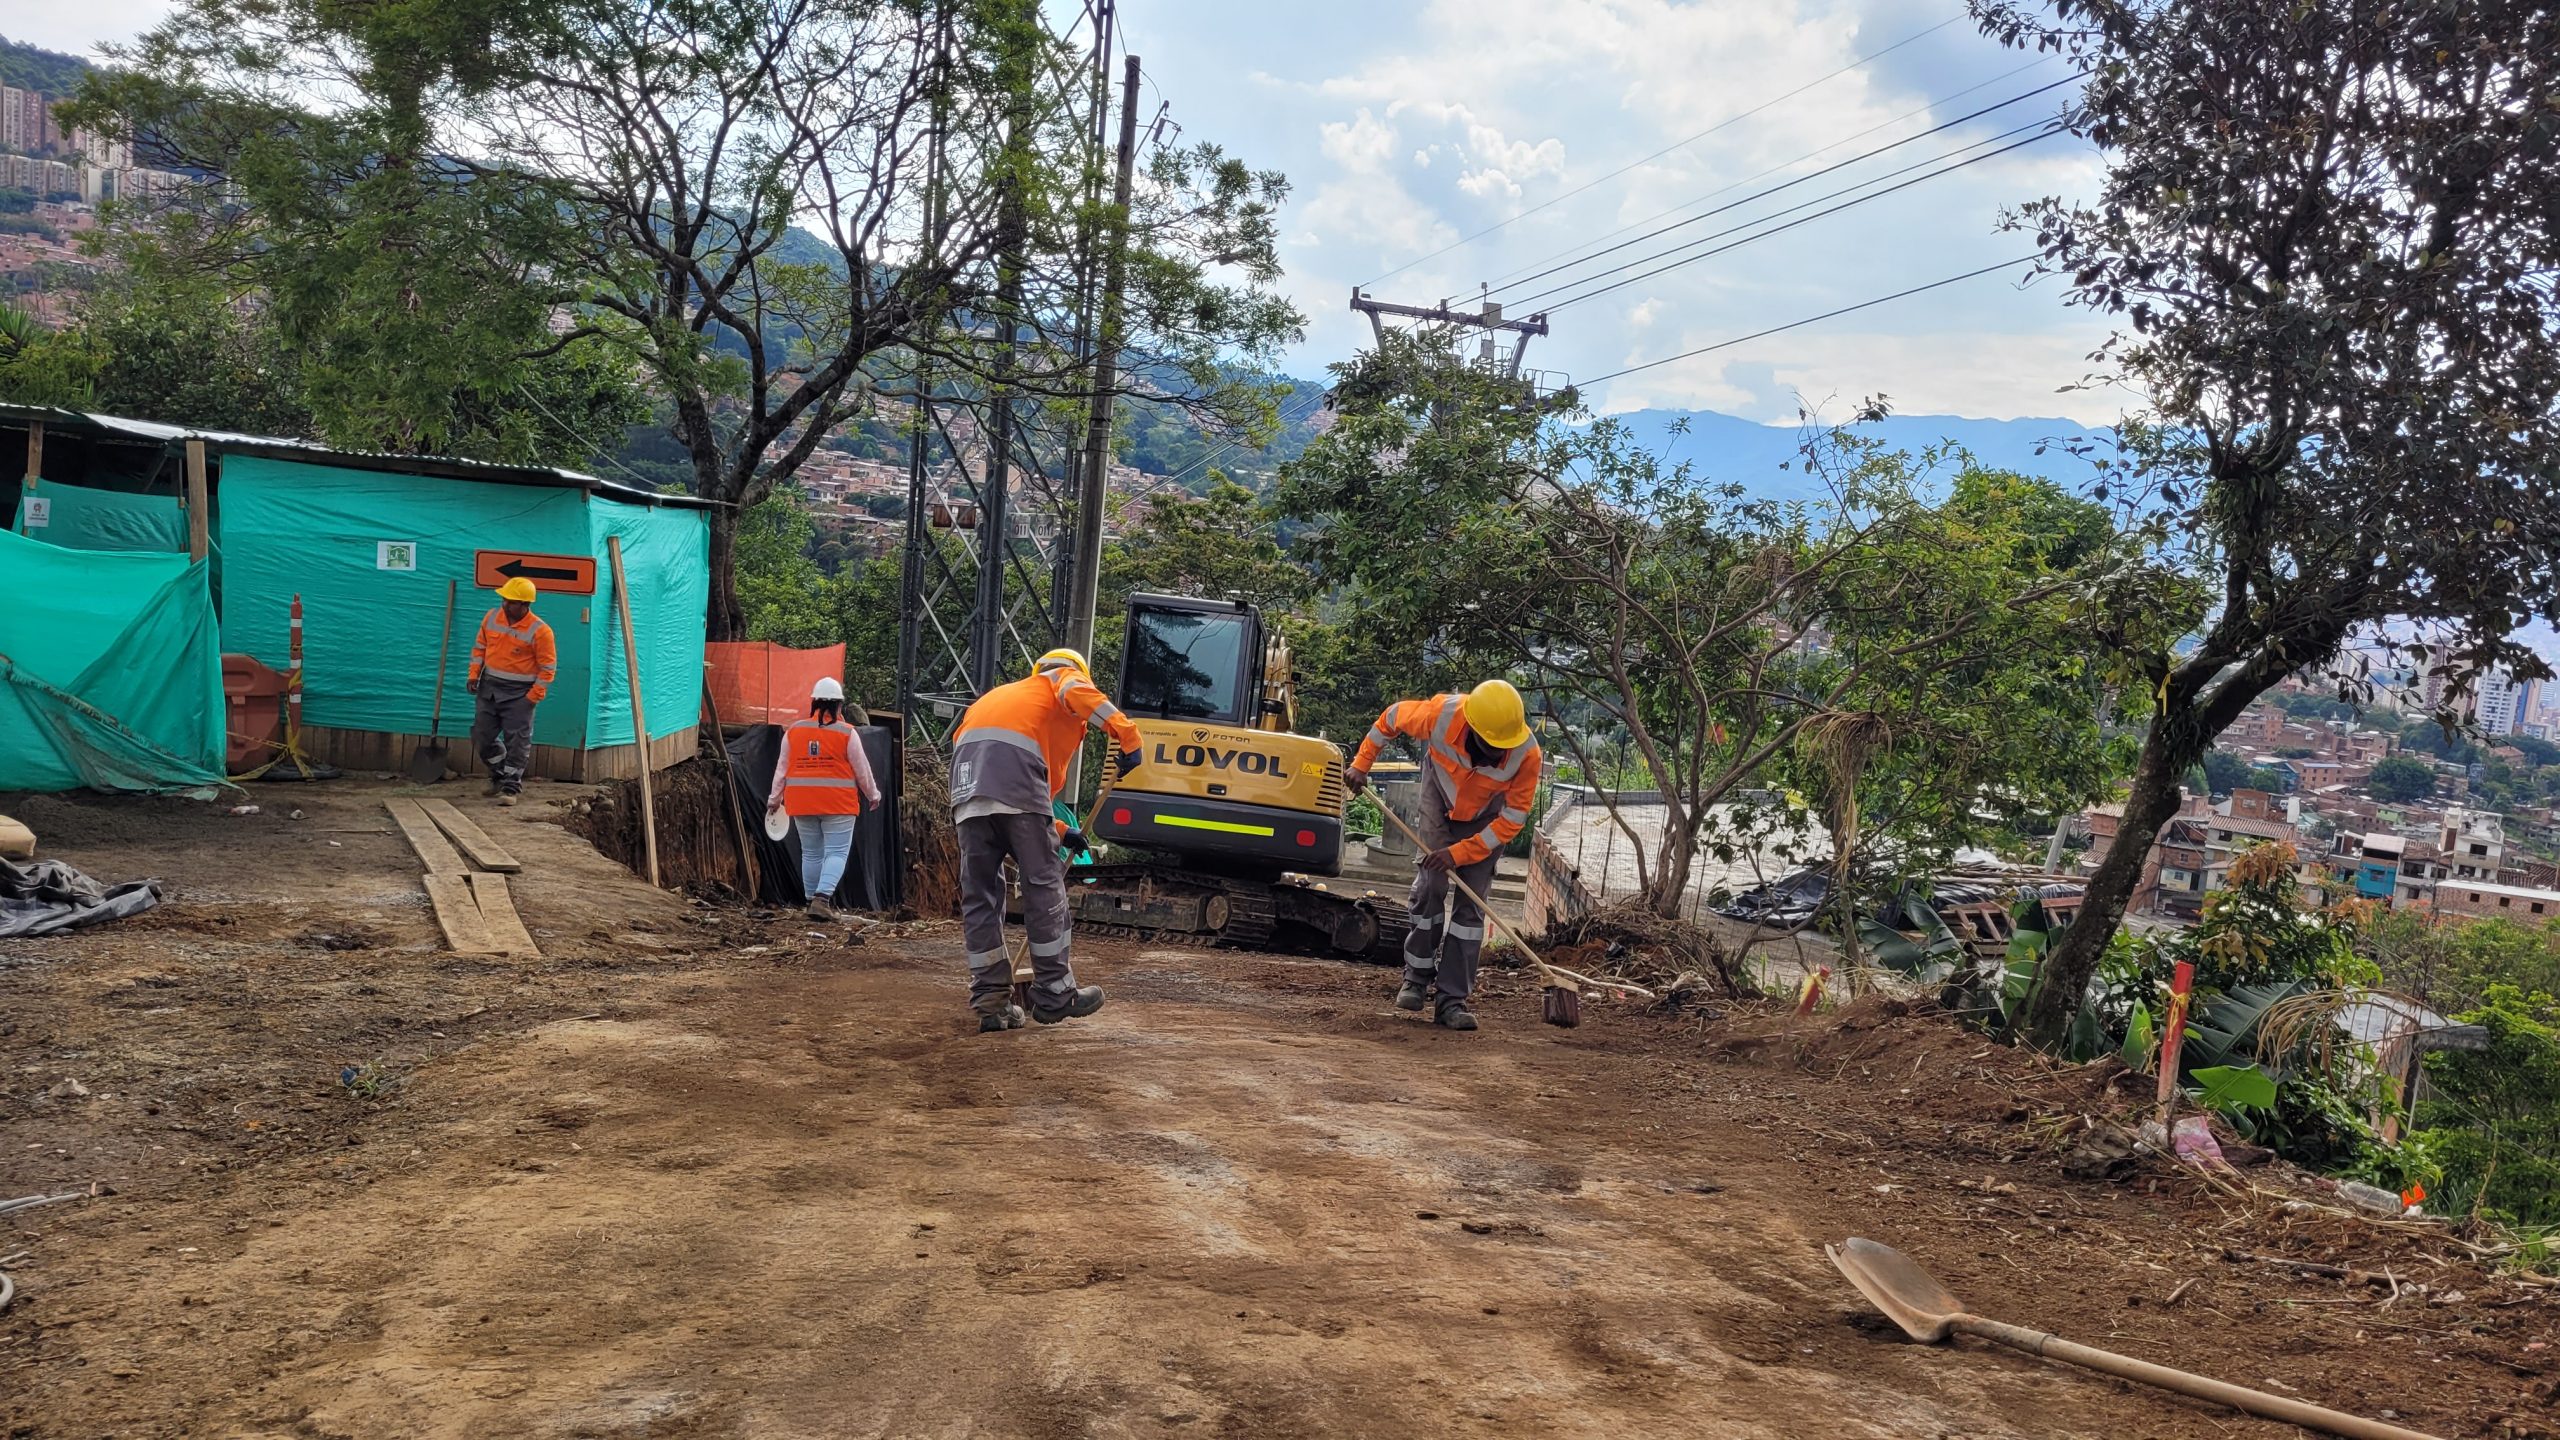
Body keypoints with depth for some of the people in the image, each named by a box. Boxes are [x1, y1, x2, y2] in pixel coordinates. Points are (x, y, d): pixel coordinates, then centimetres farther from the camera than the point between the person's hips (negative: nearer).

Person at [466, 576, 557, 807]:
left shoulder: (540, 631, -15)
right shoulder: (491, 618, 1)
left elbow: (548, 667, -10)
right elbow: (479, 647, 14)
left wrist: (534, 696, -14)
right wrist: (474, 675, 4)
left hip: (519, 693, -5)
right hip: (489, 687, 6)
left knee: (517, 741, -3)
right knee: (481, 736, 10)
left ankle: (511, 786, 6)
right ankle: (500, 775, 31)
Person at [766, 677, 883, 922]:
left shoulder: (794, 731, 3)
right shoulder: (846, 733, -7)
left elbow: (782, 768, 9)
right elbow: (862, 769, 1)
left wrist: (774, 799, 19)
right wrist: (873, 795, 16)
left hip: (802, 804, 4)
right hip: (838, 804, -4)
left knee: (811, 854, 14)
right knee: (837, 852, -1)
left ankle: (814, 900, 20)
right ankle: (823, 897, -18)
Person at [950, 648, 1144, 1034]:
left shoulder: (1002, 695, 41)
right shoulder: (1065, 678, 23)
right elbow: (1080, 694, -5)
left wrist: (1058, 832, 43)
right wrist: (1126, 736, -11)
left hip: (967, 779, 6)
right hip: (1014, 768, -6)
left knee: (978, 893, 9)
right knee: (1043, 886, 4)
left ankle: (991, 1003, 12)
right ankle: (1054, 995, 11)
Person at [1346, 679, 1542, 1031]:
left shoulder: (1527, 754, -35)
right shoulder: (1442, 715, -35)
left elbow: (1513, 818, -24)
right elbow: (1392, 716, -12)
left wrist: (1459, 853, -27)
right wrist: (1361, 763, -9)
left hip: (1485, 823, 0)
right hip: (1440, 806, 0)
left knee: (1471, 904, -4)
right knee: (1431, 886, -10)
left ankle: (1452, 999, 0)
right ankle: (1417, 977, 10)